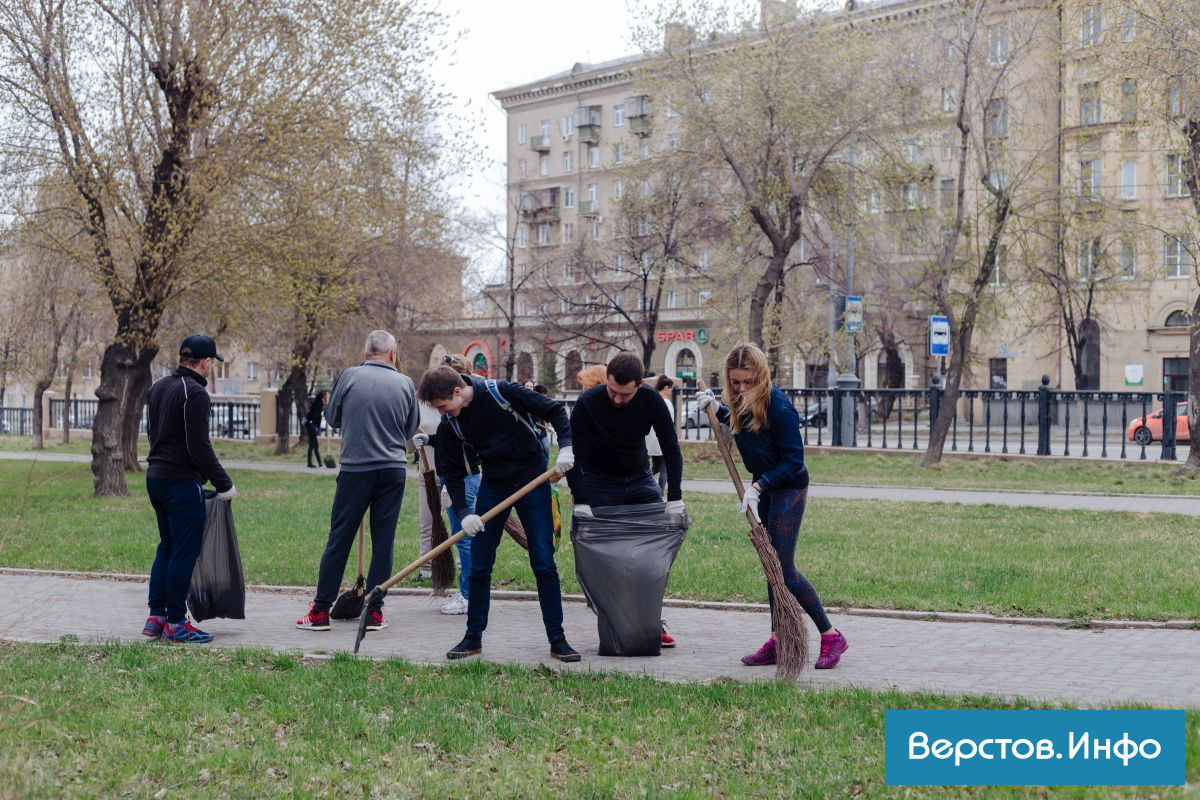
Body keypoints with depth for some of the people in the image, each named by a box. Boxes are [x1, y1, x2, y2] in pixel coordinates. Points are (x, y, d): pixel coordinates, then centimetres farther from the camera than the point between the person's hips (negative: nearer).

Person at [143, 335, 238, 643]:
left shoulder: (158, 387, 14)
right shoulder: (195, 393, -15)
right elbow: (199, 447, -19)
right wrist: (224, 484, -12)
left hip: (155, 478, 9)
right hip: (182, 482, -9)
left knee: (167, 548, 16)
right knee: (185, 551, -2)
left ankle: (155, 618, 17)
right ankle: (175, 623, 2)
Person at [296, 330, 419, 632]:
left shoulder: (349, 376, -3)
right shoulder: (405, 383, 1)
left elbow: (332, 417, 9)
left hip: (356, 468, -1)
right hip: (393, 468, 1)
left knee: (339, 539, 4)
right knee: (383, 542, 7)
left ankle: (320, 611, 8)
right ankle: (374, 612, 9)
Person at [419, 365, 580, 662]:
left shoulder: (501, 392, -19)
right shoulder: (449, 426, -5)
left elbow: (554, 410, -12)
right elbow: (452, 471, 0)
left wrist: (566, 447, -24)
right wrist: (464, 513, -11)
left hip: (533, 481, -4)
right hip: (493, 487, 4)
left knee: (544, 563, -3)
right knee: (479, 565, 2)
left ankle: (557, 640, 4)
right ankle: (473, 637, 16)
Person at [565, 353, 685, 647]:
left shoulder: (651, 400, -17)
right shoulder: (588, 403, -24)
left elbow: (671, 449, -10)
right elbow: (572, 455, -20)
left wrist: (674, 498, -17)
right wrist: (580, 500, -28)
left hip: (640, 480, 3)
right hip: (598, 484, -3)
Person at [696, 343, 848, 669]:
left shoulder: (778, 406, -23)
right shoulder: (741, 402, 1)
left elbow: (793, 460, -20)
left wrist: (759, 486, -22)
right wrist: (716, 408, 8)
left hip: (789, 488, -8)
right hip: (764, 487, 8)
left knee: (784, 568, -10)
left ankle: (831, 636, 1)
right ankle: (778, 641, 15)